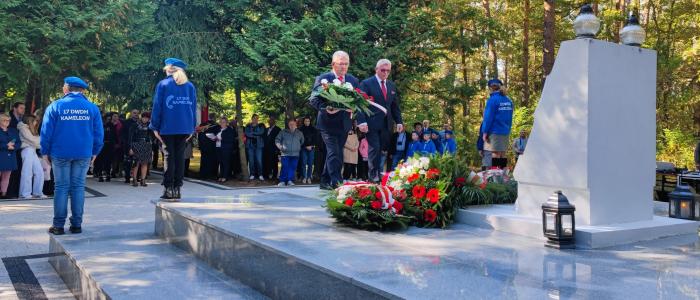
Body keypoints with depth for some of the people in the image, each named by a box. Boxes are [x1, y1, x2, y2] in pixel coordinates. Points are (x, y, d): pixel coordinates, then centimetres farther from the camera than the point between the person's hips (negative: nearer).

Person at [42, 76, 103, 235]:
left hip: (60, 153, -1)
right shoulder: (92, 108, 3)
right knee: (78, 187, 6)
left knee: (61, 187, 5)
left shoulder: (55, 106, -2)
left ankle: (58, 225, 6)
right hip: (84, 154, 1)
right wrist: (95, 152, 11)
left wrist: (45, 152, 7)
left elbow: (46, 132, -2)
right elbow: (98, 133, 3)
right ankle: (76, 224, 7)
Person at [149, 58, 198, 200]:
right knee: (180, 156, 6)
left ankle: (168, 188, -1)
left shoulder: (163, 84, 1)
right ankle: (177, 188, 5)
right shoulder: (190, 86, 10)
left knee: (169, 156, 2)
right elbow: (193, 108, 9)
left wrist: (155, 127, 2)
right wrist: (192, 128, 12)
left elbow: (157, 106, -2)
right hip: (185, 128, 3)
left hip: (168, 127, -3)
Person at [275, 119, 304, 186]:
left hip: (295, 154, 2)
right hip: (285, 154, -2)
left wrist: (299, 148, 14)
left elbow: (302, 142, 24)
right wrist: (280, 147, -3)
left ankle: (290, 181, 6)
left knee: (293, 168, -1)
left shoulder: (299, 133, 12)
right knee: (285, 167, -8)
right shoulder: (283, 132, 7)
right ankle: (282, 181, 0)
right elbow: (277, 140, 10)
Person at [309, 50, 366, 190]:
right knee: (334, 153, -13)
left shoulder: (353, 81, 9)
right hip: (328, 122, -5)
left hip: (344, 124, 5)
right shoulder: (322, 79, -4)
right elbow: (313, 99, -7)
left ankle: (325, 182, 24)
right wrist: (326, 108, -24)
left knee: (332, 153, 13)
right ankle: (337, 183, -15)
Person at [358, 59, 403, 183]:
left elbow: (395, 105, 19)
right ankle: (373, 175, 1)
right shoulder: (366, 83, -2)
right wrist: (361, 121, -17)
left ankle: (380, 174, 7)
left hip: (385, 124, 5)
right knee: (374, 149, -9)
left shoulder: (392, 85, 16)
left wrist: (399, 121, 9)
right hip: (372, 123, -5)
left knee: (383, 150, 3)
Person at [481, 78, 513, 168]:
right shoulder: (508, 100, 10)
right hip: (505, 132, 6)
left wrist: (485, 132, -8)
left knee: (495, 153, -6)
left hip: (495, 132, -6)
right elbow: (510, 118, 14)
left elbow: (488, 117, -11)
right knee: (502, 154, 9)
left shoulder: (492, 100, -10)